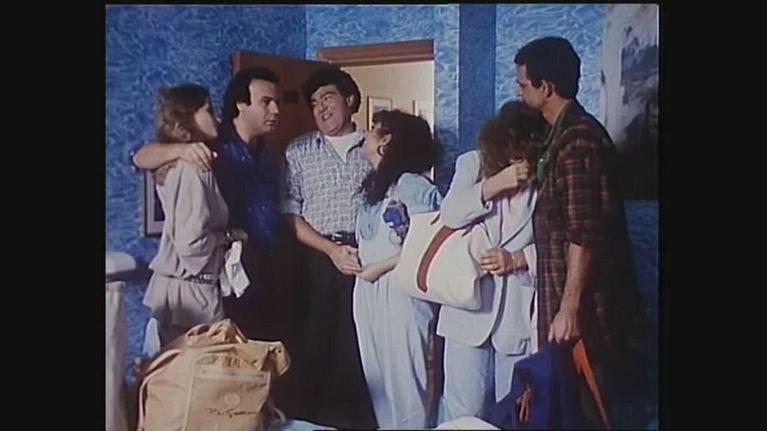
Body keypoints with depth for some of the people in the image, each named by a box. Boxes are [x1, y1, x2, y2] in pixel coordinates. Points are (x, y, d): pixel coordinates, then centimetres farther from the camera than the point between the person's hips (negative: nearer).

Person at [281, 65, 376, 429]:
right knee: (314, 344, 4)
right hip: (318, 261, 0)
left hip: (370, 260, 0)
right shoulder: (298, 152, 7)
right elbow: (290, 216, 0)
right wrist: (331, 249, -11)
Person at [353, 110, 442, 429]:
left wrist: (379, 268, -11)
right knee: (378, 379, 14)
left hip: (401, 292, -8)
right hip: (370, 293, 8)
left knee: (404, 377, 0)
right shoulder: (374, 185, 15)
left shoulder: (412, 185, -11)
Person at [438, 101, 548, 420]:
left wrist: (516, 260, -18)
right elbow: (450, 214, -11)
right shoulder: (472, 163, 3)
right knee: (464, 411, 6)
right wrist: (495, 184, -20)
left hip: (519, 311, 0)